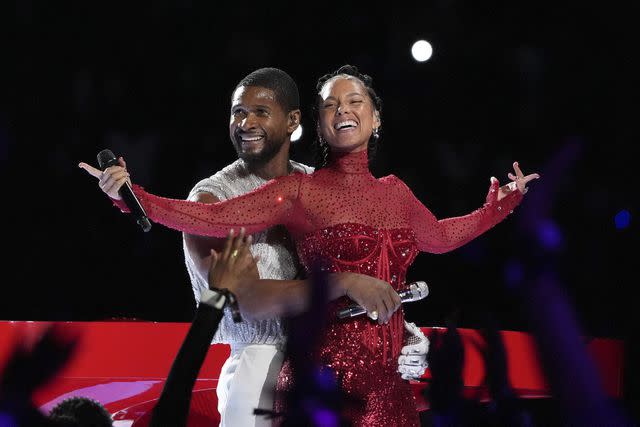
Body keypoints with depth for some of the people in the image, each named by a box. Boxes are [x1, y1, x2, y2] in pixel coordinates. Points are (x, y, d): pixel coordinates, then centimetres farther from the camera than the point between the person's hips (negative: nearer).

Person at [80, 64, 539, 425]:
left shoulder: (395, 192, 14)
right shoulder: (300, 191, -1)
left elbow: (440, 236, 34)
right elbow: (216, 218, -11)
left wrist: (501, 204, 34)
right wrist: (133, 197, -22)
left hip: (389, 372, 4)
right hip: (327, 368, -4)